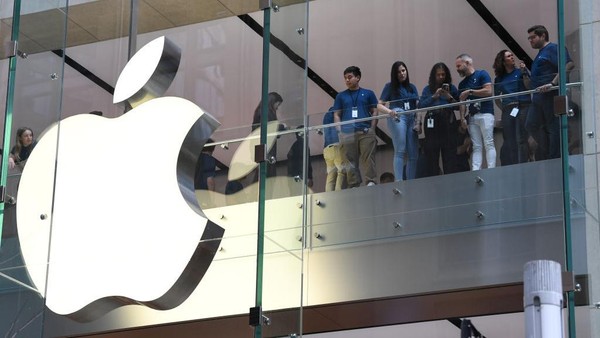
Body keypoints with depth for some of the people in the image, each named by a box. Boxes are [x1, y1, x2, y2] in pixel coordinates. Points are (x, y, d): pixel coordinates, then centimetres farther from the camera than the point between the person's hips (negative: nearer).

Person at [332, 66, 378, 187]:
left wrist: (372, 129, -1)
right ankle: (354, 186, -1)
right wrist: (340, 131, 1)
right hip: (347, 134, 2)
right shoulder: (341, 96, 17)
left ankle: (370, 182, -15)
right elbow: (336, 115, 15)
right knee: (350, 161, -2)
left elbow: (374, 112, 11)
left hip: (365, 132, -1)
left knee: (368, 159, -12)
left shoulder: (368, 94, 14)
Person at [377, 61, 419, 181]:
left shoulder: (412, 87, 22)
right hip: (397, 117, -5)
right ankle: (398, 182, -19)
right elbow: (379, 105, 4)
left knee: (413, 154, -1)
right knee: (400, 151, -15)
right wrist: (389, 111, -17)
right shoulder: (390, 86, 11)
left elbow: (418, 105, 18)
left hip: (411, 118, 5)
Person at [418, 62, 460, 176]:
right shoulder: (428, 89, 11)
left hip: (448, 122, 0)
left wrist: (449, 98, -9)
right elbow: (421, 106, 0)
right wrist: (434, 96, -9)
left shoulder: (452, 88, 11)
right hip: (432, 123, 0)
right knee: (432, 153, -4)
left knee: (449, 153, -5)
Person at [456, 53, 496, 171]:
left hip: (485, 114, -6)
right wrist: (462, 117, 3)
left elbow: (488, 91, -9)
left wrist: (470, 92, -8)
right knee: (476, 147, -1)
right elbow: (462, 102, 18)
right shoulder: (462, 84, 21)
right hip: (472, 116, 6)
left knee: (488, 144, -11)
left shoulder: (482, 74, 3)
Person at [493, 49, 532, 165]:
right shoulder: (499, 78, 15)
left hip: (523, 107, -3)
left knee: (522, 139, -8)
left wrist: (524, 72, -12)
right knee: (509, 141, -1)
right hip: (508, 110, 3)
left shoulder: (519, 71, 7)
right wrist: (503, 108, 7)